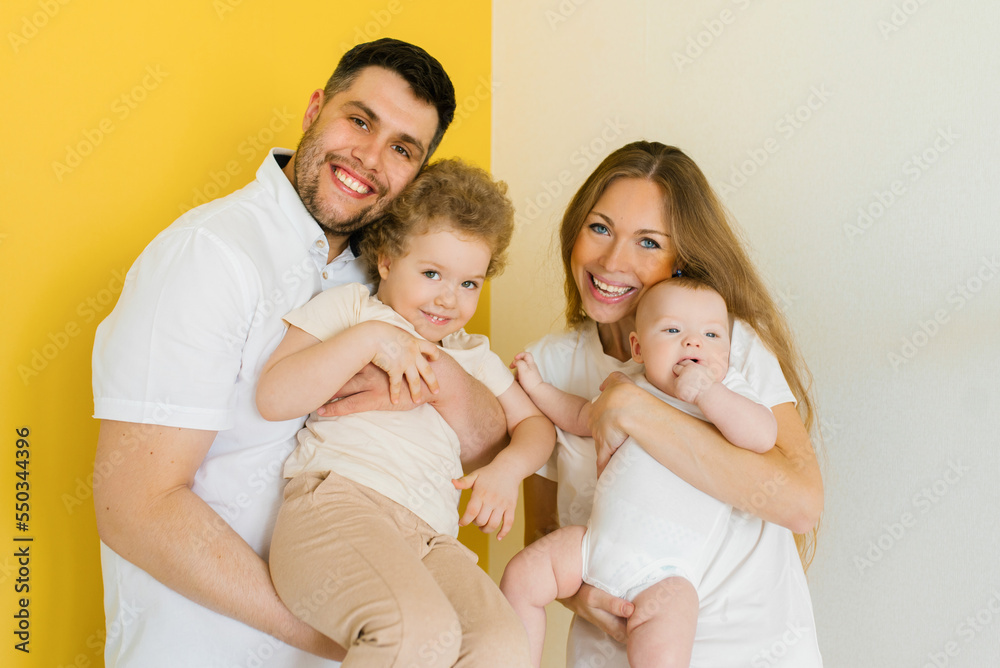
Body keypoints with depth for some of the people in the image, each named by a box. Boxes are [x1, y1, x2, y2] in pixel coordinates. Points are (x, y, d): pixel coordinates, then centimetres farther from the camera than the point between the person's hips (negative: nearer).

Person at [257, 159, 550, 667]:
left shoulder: (473, 355, 30)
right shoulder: (348, 307, 14)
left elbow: (535, 424, 31)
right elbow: (274, 398, 0)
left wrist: (509, 468, 8)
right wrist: (368, 340, -7)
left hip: (429, 538, 5)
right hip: (335, 500, -5)